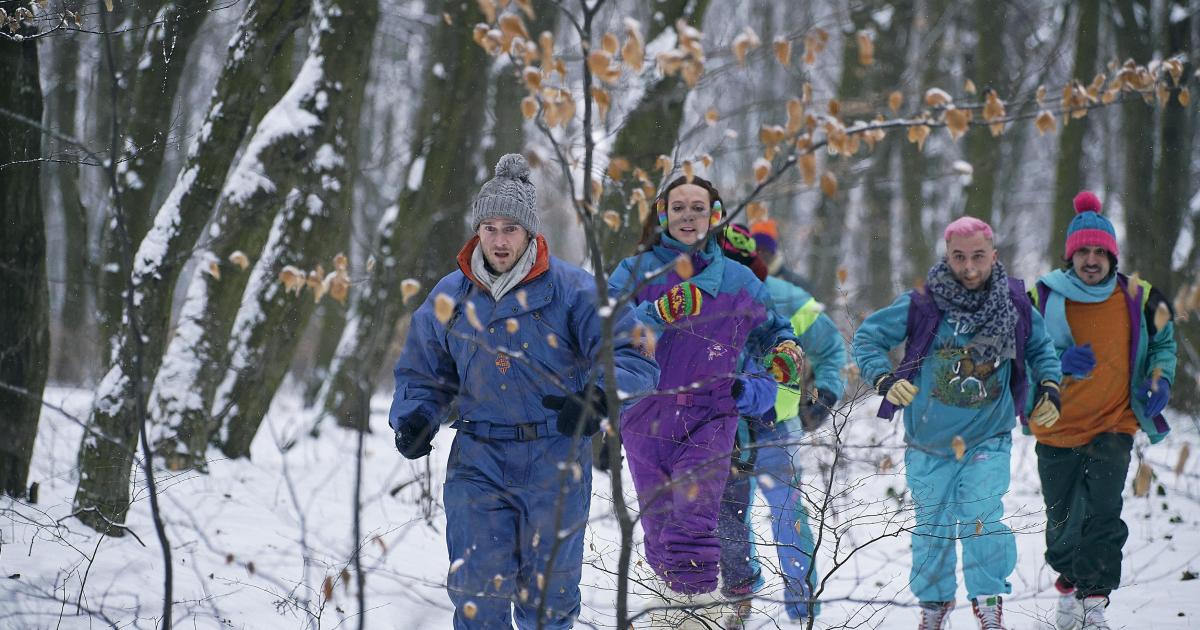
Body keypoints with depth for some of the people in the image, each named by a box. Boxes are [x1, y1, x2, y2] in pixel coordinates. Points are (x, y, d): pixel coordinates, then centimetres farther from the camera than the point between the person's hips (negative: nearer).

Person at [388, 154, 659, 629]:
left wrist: (597, 398, -28)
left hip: (555, 462, -2)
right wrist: (413, 419, -2)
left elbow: (632, 358, -8)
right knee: (477, 590, -6)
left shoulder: (571, 290, -5)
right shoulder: (450, 299, 6)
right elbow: (422, 374, 18)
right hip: (478, 463, 2)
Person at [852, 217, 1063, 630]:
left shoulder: (1015, 306, -4)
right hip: (929, 441, 0)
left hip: (989, 437, 0)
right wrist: (884, 379, -17)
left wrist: (1049, 389, 1)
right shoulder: (921, 306, -11)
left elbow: (1041, 350, 16)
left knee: (983, 518, -13)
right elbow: (867, 337, -2)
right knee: (932, 525, 8)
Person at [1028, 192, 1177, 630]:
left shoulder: (1137, 298, -1)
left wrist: (1160, 381, 0)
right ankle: (1068, 587, 34)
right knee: (1062, 519, 11)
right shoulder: (1043, 298, -5)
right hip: (1056, 427, 1)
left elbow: (1163, 341, 17)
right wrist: (1060, 363, -19)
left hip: (1113, 425, -1)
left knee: (1102, 513, -15)